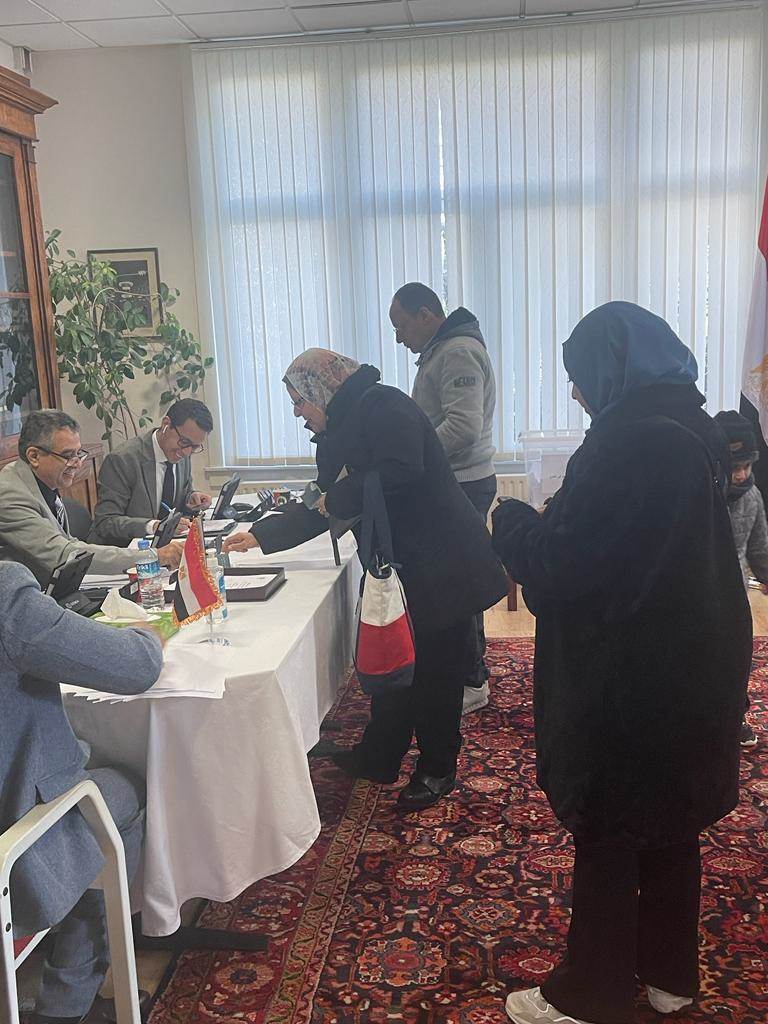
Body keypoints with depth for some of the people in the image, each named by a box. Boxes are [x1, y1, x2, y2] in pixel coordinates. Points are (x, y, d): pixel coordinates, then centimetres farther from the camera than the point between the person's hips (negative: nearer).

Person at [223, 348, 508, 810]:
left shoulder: (384, 406, -13)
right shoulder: (343, 429, 16)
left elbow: (402, 471, -29)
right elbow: (323, 507, 21)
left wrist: (337, 498, -15)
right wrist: (260, 536, 18)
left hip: (439, 564, -9)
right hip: (400, 565, 9)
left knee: (434, 667, 2)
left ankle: (438, 769, 19)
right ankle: (378, 757, 31)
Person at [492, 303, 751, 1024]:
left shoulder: (631, 441, -24)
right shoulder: (692, 430, 5)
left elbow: (559, 564, -22)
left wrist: (511, 518, -5)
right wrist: (545, 521, 11)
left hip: (629, 681, -9)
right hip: (693, 667, 9)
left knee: (606, 836, 7)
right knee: (672, 824, 21)